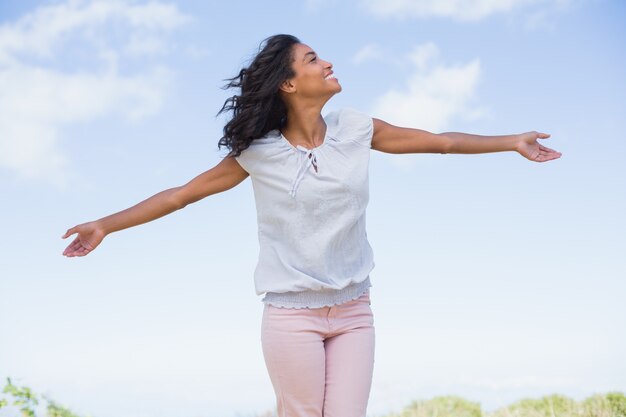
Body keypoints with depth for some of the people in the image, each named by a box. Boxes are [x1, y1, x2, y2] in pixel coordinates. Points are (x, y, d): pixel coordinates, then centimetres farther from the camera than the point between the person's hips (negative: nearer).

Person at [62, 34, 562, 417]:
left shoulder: (356, 129, 2)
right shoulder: (258, 151, -5)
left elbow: (440, 141, 10)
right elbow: (183, 193, 1)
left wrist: (513, 141, 14)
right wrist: (105, 225, 0)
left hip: (353, 312, 3)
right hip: (291, 315, -3)